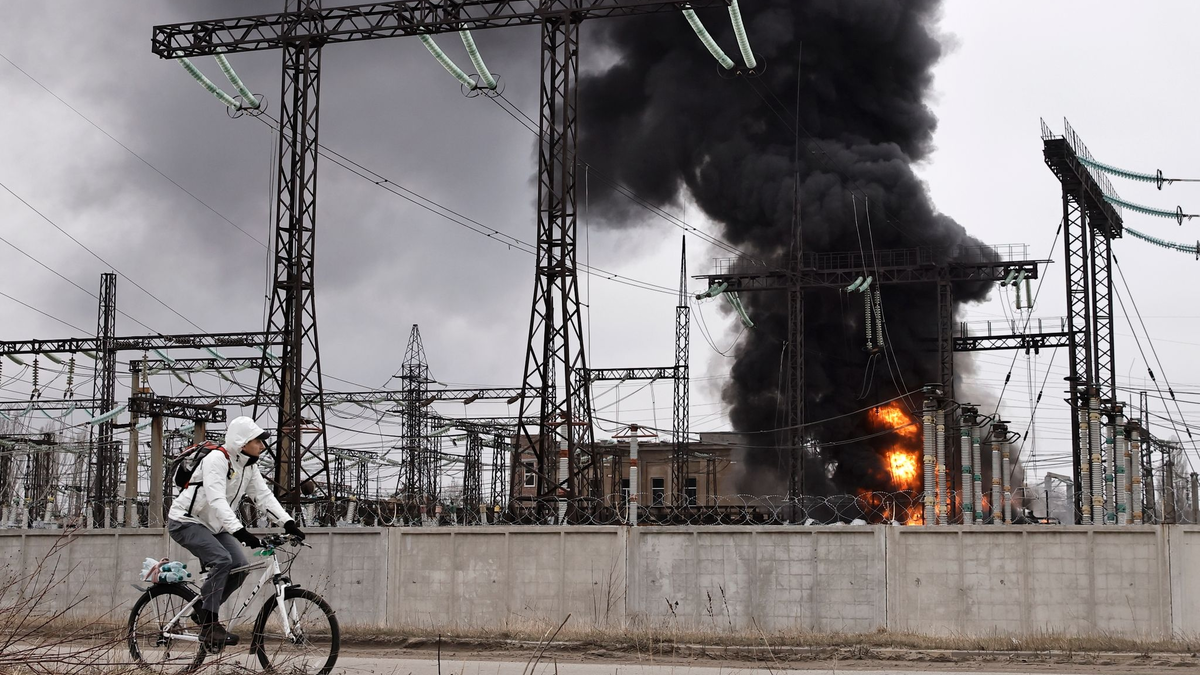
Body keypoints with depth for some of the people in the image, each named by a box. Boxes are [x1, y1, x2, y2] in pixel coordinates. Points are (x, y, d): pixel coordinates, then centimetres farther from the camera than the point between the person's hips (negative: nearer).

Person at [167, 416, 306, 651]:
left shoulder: (249, 466, 4)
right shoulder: (217, 459, -24)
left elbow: (264, 496, -2)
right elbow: (216, 500, -35)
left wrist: (288, 523, -16)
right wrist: (239, 531, -46)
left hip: (212, 525, 8)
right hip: (186, 521, -8)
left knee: (239, 566, -9)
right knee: (222, 560, -27)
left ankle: (202, 611, 9)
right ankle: (209, 625, -23)